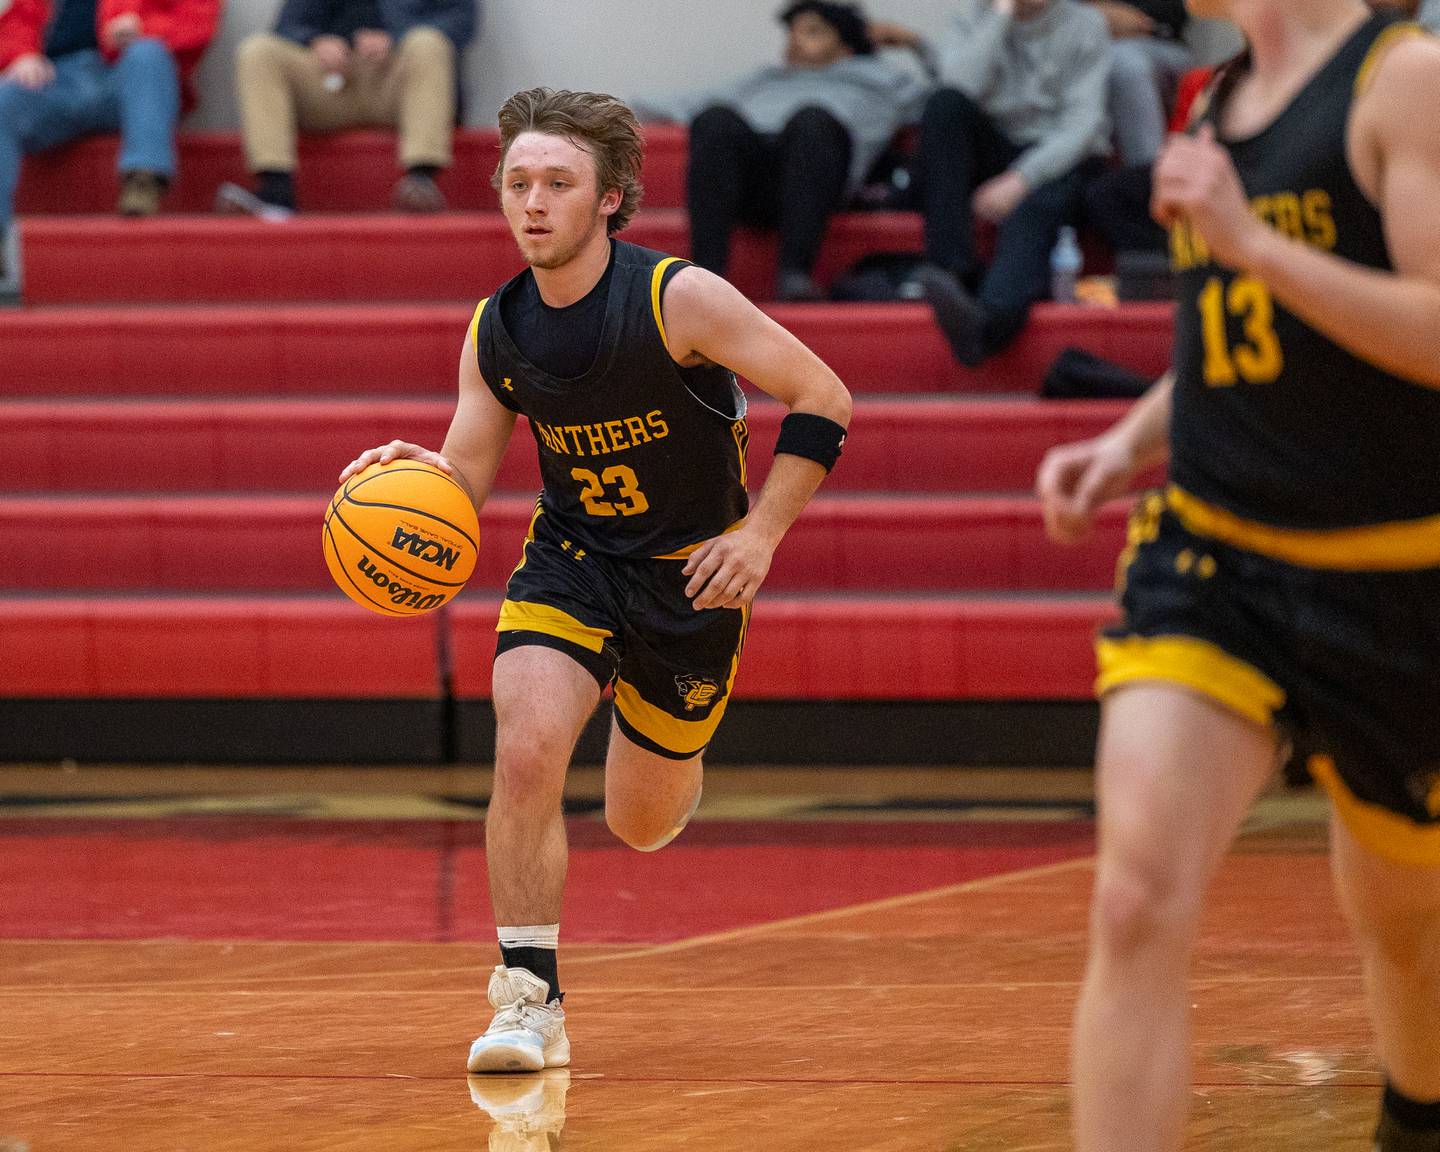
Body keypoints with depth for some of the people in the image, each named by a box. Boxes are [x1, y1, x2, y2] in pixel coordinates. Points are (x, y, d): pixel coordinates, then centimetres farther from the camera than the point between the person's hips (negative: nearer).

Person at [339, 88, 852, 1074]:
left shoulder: (680, 299, -22)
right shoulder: (495, 333, -8)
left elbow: (822, 400, -16)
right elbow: (464, 482, -3)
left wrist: (761, 534, -21)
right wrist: (411, 473, -27)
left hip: (692, 573, -2)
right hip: (569, 558, 2)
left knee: (642, 825, 11)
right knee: (526, 752, -24)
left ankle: (671, 768, 52)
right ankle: (530, 1001, -13)